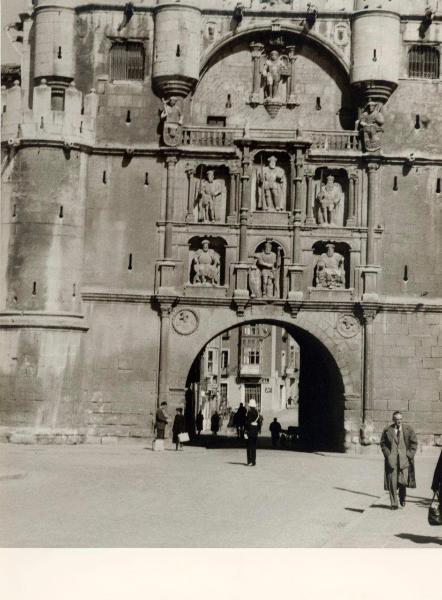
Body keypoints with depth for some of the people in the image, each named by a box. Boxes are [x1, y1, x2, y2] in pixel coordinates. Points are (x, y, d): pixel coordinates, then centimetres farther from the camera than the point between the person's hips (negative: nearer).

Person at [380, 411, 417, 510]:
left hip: (404, 459, 0)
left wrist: (409, 454, -3)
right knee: (392, 482, -1)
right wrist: (387, 454, -2)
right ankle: (394, 504, 8)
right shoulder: (387, 430, 4)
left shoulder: (408, 429, 4)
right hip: (392, 460, 1)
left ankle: (402, 497, 22)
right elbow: (383, 443, 10)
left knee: (403, 480, -8)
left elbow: (414, 442, 7)